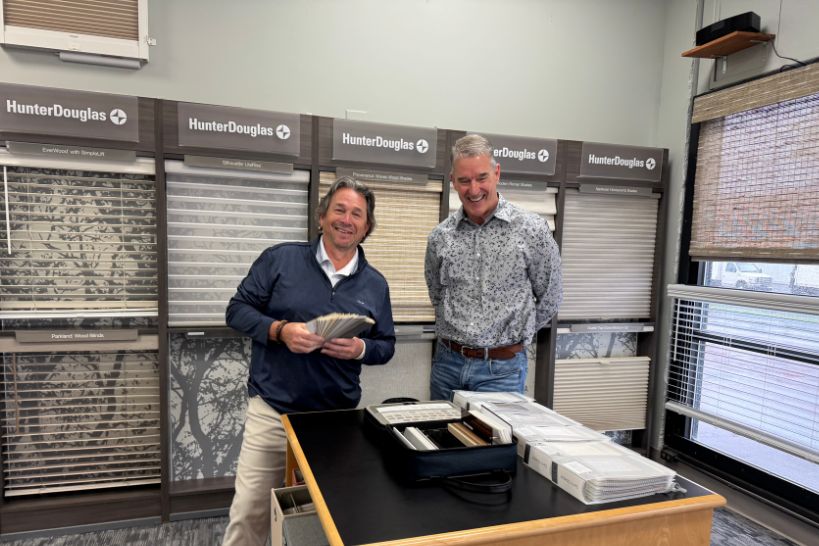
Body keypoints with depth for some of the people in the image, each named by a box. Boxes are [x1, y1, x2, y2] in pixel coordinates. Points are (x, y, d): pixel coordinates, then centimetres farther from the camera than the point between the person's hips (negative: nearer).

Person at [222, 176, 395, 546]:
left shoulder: (375, 284, 3)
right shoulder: (280, 259, -4)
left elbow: (386, 345, 9)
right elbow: (238, 310, -2)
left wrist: (360, 349, -13)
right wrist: (280, 331, -19)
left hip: (338, 417, 3)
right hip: (271, 410, -2)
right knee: (249, 513, 8)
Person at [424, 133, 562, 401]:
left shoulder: (532, 230, -9)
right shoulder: (440, 236, 0)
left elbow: (549, 298, 1)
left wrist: (513, 336, 6)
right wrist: (460, 334, 12)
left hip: (501, 368, -3)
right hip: (447, 362, 4)